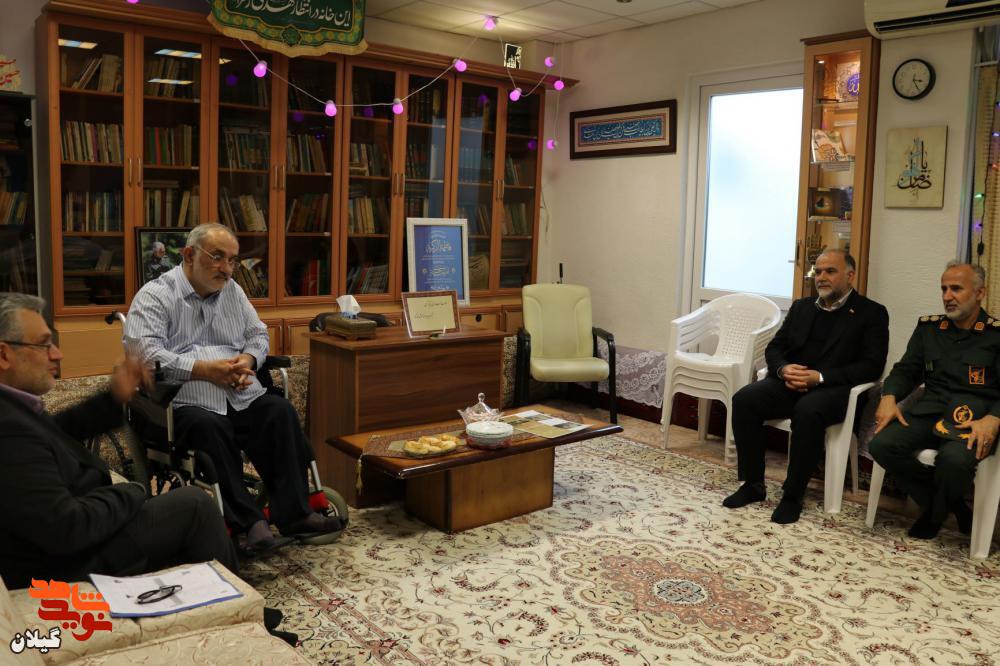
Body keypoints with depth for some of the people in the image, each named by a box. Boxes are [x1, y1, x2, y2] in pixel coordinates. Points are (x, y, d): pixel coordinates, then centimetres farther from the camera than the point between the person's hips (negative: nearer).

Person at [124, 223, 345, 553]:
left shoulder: (232, 291, 22)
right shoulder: (155, 296, 2)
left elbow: (258, 334, 25)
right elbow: (143, 350, -13)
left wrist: (248, 360, 0)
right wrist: (203, 369, -19)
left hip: (242, 396, 5)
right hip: (186, 402, -4)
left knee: (280, 411, -24)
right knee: (209, 427, -36)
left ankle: (293, 512, -22)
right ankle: (248, 522, -29)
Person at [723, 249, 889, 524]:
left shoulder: (872, 313, 5)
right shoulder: (801, 307, 20)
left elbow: (872, 366, -6)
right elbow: (774, 348, 16)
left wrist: (820, 377, -18)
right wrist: (783, 369, -9)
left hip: (833, 388, -5)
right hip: (791, 384, 5)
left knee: (808, 411, -38)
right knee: (744, 399, -23)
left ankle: (793, 495, -21)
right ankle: (753, 484, -10)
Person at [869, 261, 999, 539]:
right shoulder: (928, 327, 17)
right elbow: (906, 370, 17)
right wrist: (889, 397, -4)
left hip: (974, 417, -4)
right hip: (929, 410, 4)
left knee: (955, 459, -36)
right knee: (882, 445, -25)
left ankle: (934, 514, -1)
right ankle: (950, 504, -5)